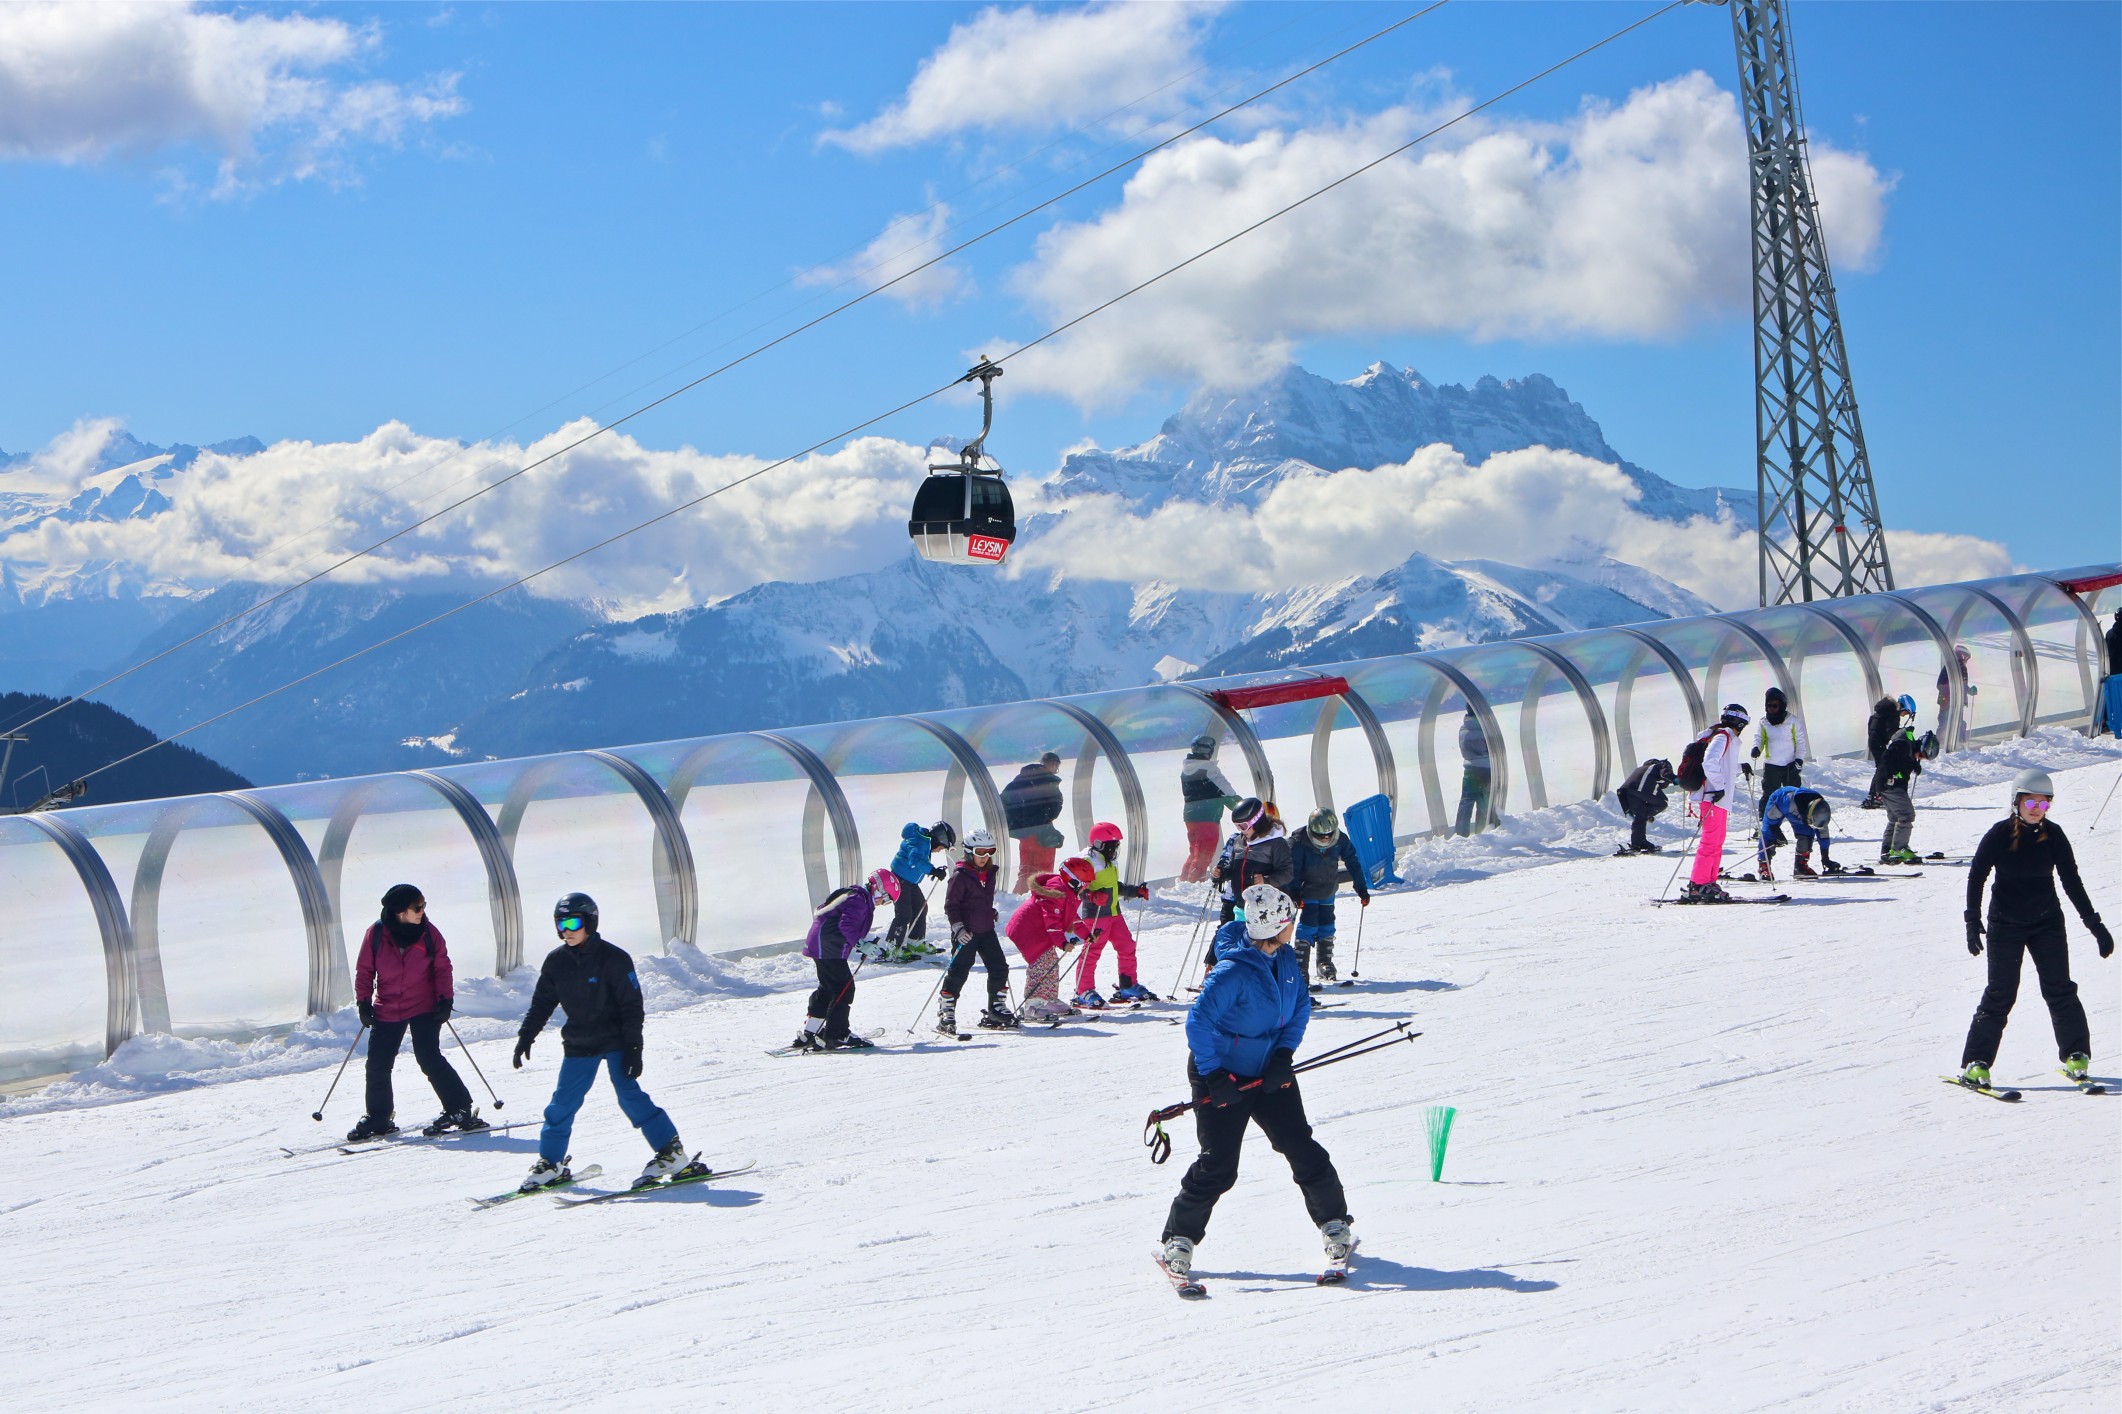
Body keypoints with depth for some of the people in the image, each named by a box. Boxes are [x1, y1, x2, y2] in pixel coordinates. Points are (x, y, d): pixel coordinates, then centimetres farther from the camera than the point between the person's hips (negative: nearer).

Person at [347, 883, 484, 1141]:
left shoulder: (429, 933, -5)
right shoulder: (376, 934, -7)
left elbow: (442, 969, 1)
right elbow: (364, 970, 2)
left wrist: (445, 999, -9)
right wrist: (364, 1002, -5)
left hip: (424, 1009, -2)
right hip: (387, 1011, 2)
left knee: (430, 1060, -13)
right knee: (377, 1066, 6)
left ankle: (460, 1109, -4)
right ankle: (378, 1118, 22)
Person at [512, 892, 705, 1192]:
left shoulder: (613, 959, -13)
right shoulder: (556, 962, 1)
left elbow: (632, 1006, -12)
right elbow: (541, 1003, 13)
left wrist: (634, 1048, -16)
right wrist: (525, 1036, 6)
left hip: (614, 1041, -5)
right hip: (578, 1044, 5)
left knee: (629, 1094, -15)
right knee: (563, 1102, 4)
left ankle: (671, 1153, -10)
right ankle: (550, 1163, 17)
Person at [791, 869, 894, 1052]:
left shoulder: (855, 896, 19)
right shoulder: (859, 900, -14)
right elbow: (846, 925, -25)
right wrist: (860, 944, -23)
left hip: (819, 946, 11)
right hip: (829, 949, -11)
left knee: (828, 988, 17)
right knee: (844, 988, -9)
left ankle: (809, 1034, 22)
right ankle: (836, 1035, -10)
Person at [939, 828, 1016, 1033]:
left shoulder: (991, 873, 10)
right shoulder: (961, 876, -12)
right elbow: (951, 904, -12)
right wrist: (958, 927, -20)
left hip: (986, 930, 7)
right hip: (966, 932, -7)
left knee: (999, 968, 5)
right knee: (959, 971, -9)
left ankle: (996, 1010, 16)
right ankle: (945, 1013, -3)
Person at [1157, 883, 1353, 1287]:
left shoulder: (1284, 959, -3)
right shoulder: (1234, 973, -26)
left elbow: (1301, 1005, 8)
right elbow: (1198, 1022, -24)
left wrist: (1285, 1054, -5)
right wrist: (1212, 1077, -23)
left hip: (1270, 1073, 6)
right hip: (1224, 1077, -6)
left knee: (1302, 1149, 3)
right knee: (1218, 1167, -6)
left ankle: (1334, 1224, 19)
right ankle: (1179, 1240, 8)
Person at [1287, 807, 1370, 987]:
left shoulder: (1341, 841, -10)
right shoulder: (1301, 844, -21)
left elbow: (1353, 864, -1)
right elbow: (1294, 871, -17)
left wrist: (1362, 889, -1)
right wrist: (1294, 895, -25)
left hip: (1328, 893, 4)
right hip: (1307, 894, -4)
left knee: (1326, 928, 8)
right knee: (1308, 927, -13)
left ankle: (1326, 965, 21)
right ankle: (1300, 968, -10)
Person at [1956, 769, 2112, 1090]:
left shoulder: (2053, 835, -3)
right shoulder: (2000, 834, -10)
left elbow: (2072, 881, 3)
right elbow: (1976, 877, -4)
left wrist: (2094, 924, 2)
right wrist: (1973, 922, -10)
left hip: (2047, 921, 2)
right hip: (2005, 924, -2)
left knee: (2059, 989, -3)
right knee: (2001, 993, -6)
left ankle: (2076, 1056, 11)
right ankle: (1976, 1063, -1)